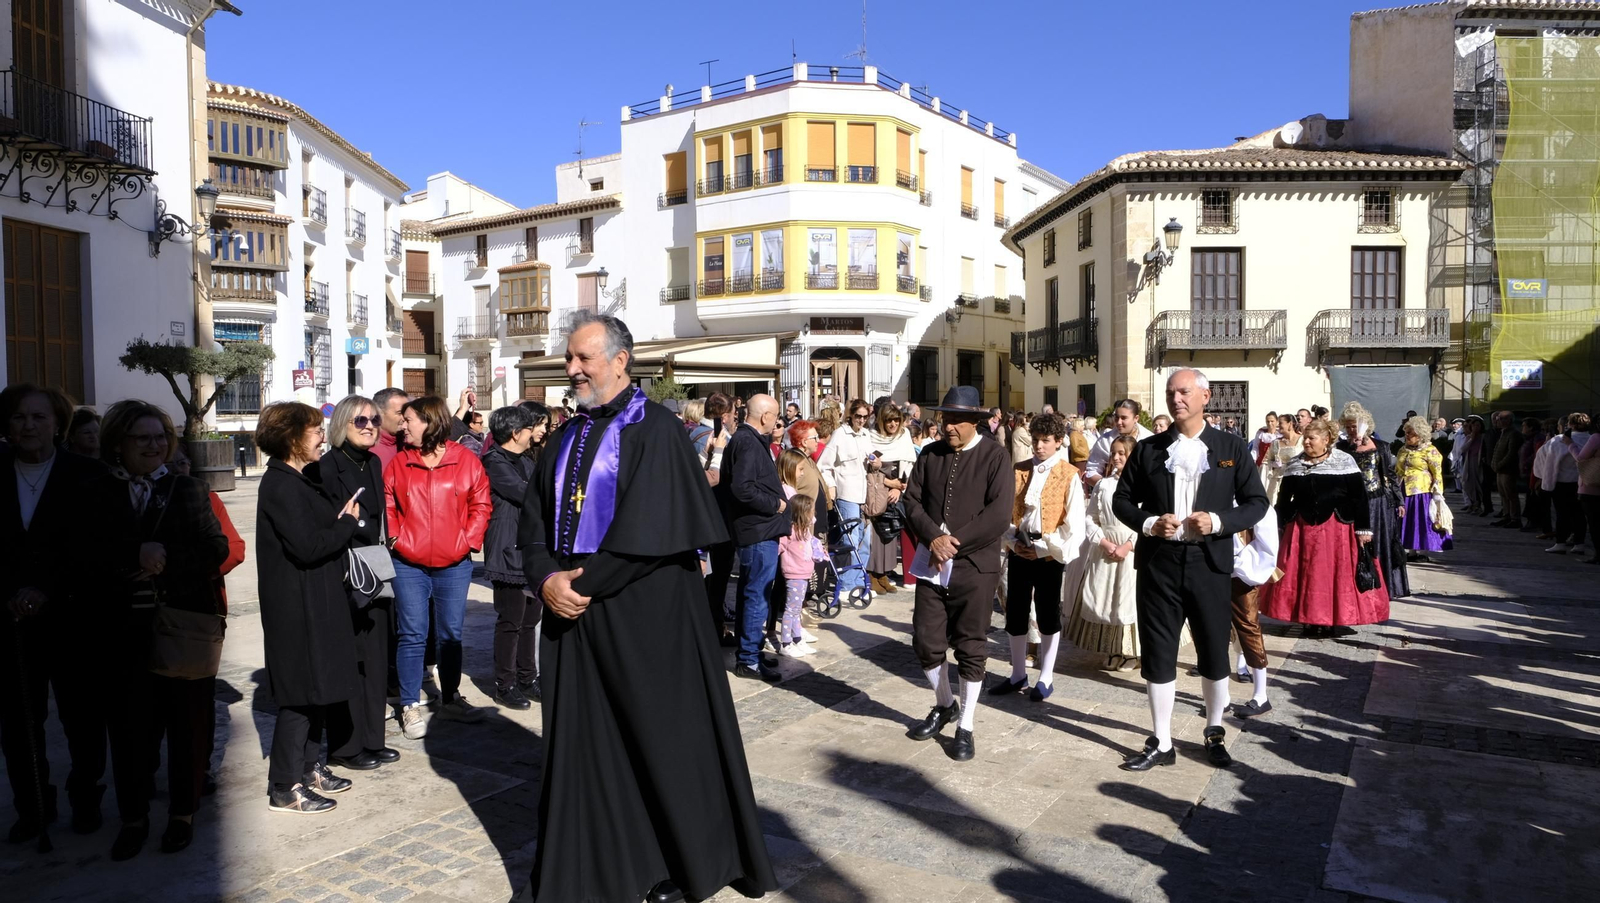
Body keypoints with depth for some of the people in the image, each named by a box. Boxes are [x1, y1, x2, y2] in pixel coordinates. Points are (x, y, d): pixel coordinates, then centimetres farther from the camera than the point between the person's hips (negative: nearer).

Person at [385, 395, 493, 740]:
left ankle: (450, 698, 26)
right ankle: (410, 706, 12)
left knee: (451, 634, 11)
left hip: (454, 565, 0)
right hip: (408, 565, 0)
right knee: (412, 635, 1)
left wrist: (469, 540, -5)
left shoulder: (466, 461, 0)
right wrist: (395, 538, -6)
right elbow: (387, 506, 7)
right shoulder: (398, 464, 3)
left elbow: (481, 504, 3)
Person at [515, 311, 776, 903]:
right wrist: (547, 580, -8)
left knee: (660, 742, 7)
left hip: (644, 616, -6)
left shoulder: (655, 430, -10)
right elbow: (536, 522, 9)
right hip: (575, 613, 6)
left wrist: (582, 582, -14)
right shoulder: (569, 436, 12)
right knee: (578, 743, 11)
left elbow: (647, 531, -18)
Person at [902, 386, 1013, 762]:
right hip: (932, 563, 4)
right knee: (926, 642, 8)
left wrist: (955, 543, -17)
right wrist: (933, 538, -14)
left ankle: (965, 726, 19)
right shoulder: (929, 454, 9)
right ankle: (944, 705, 33)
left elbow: (999, 515, -14)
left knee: (971, 648, 4)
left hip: (975, 566, -4)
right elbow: (912, 502, 4)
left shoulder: (995, 456, -5)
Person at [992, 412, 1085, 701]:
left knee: (1048, 614, 6)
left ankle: (1046, 678, 18)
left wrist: (1046, 548, -11)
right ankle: (1018, 674, 22)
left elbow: (1074, 522, -8)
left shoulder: (1069, 475, -5)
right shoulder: (1018, 471, 6)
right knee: (1015, 612, 8)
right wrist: (1012, 541, -5)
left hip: (1050, 554, -4)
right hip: (1019, 551, 4)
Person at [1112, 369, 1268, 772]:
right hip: (1158, 563, 1)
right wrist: (1148, 523, -11)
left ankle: (1214, 734, 33)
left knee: (1214, 655, 11)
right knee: (1158, 655, 6)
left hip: (1209, 563, -1)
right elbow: (1122, 500, 8)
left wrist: (1218, 522, -15)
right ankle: (1161, 743, 19)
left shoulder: (1231, 447, 2)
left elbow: (1257, 502, 2)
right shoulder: (1148, 449, 4)